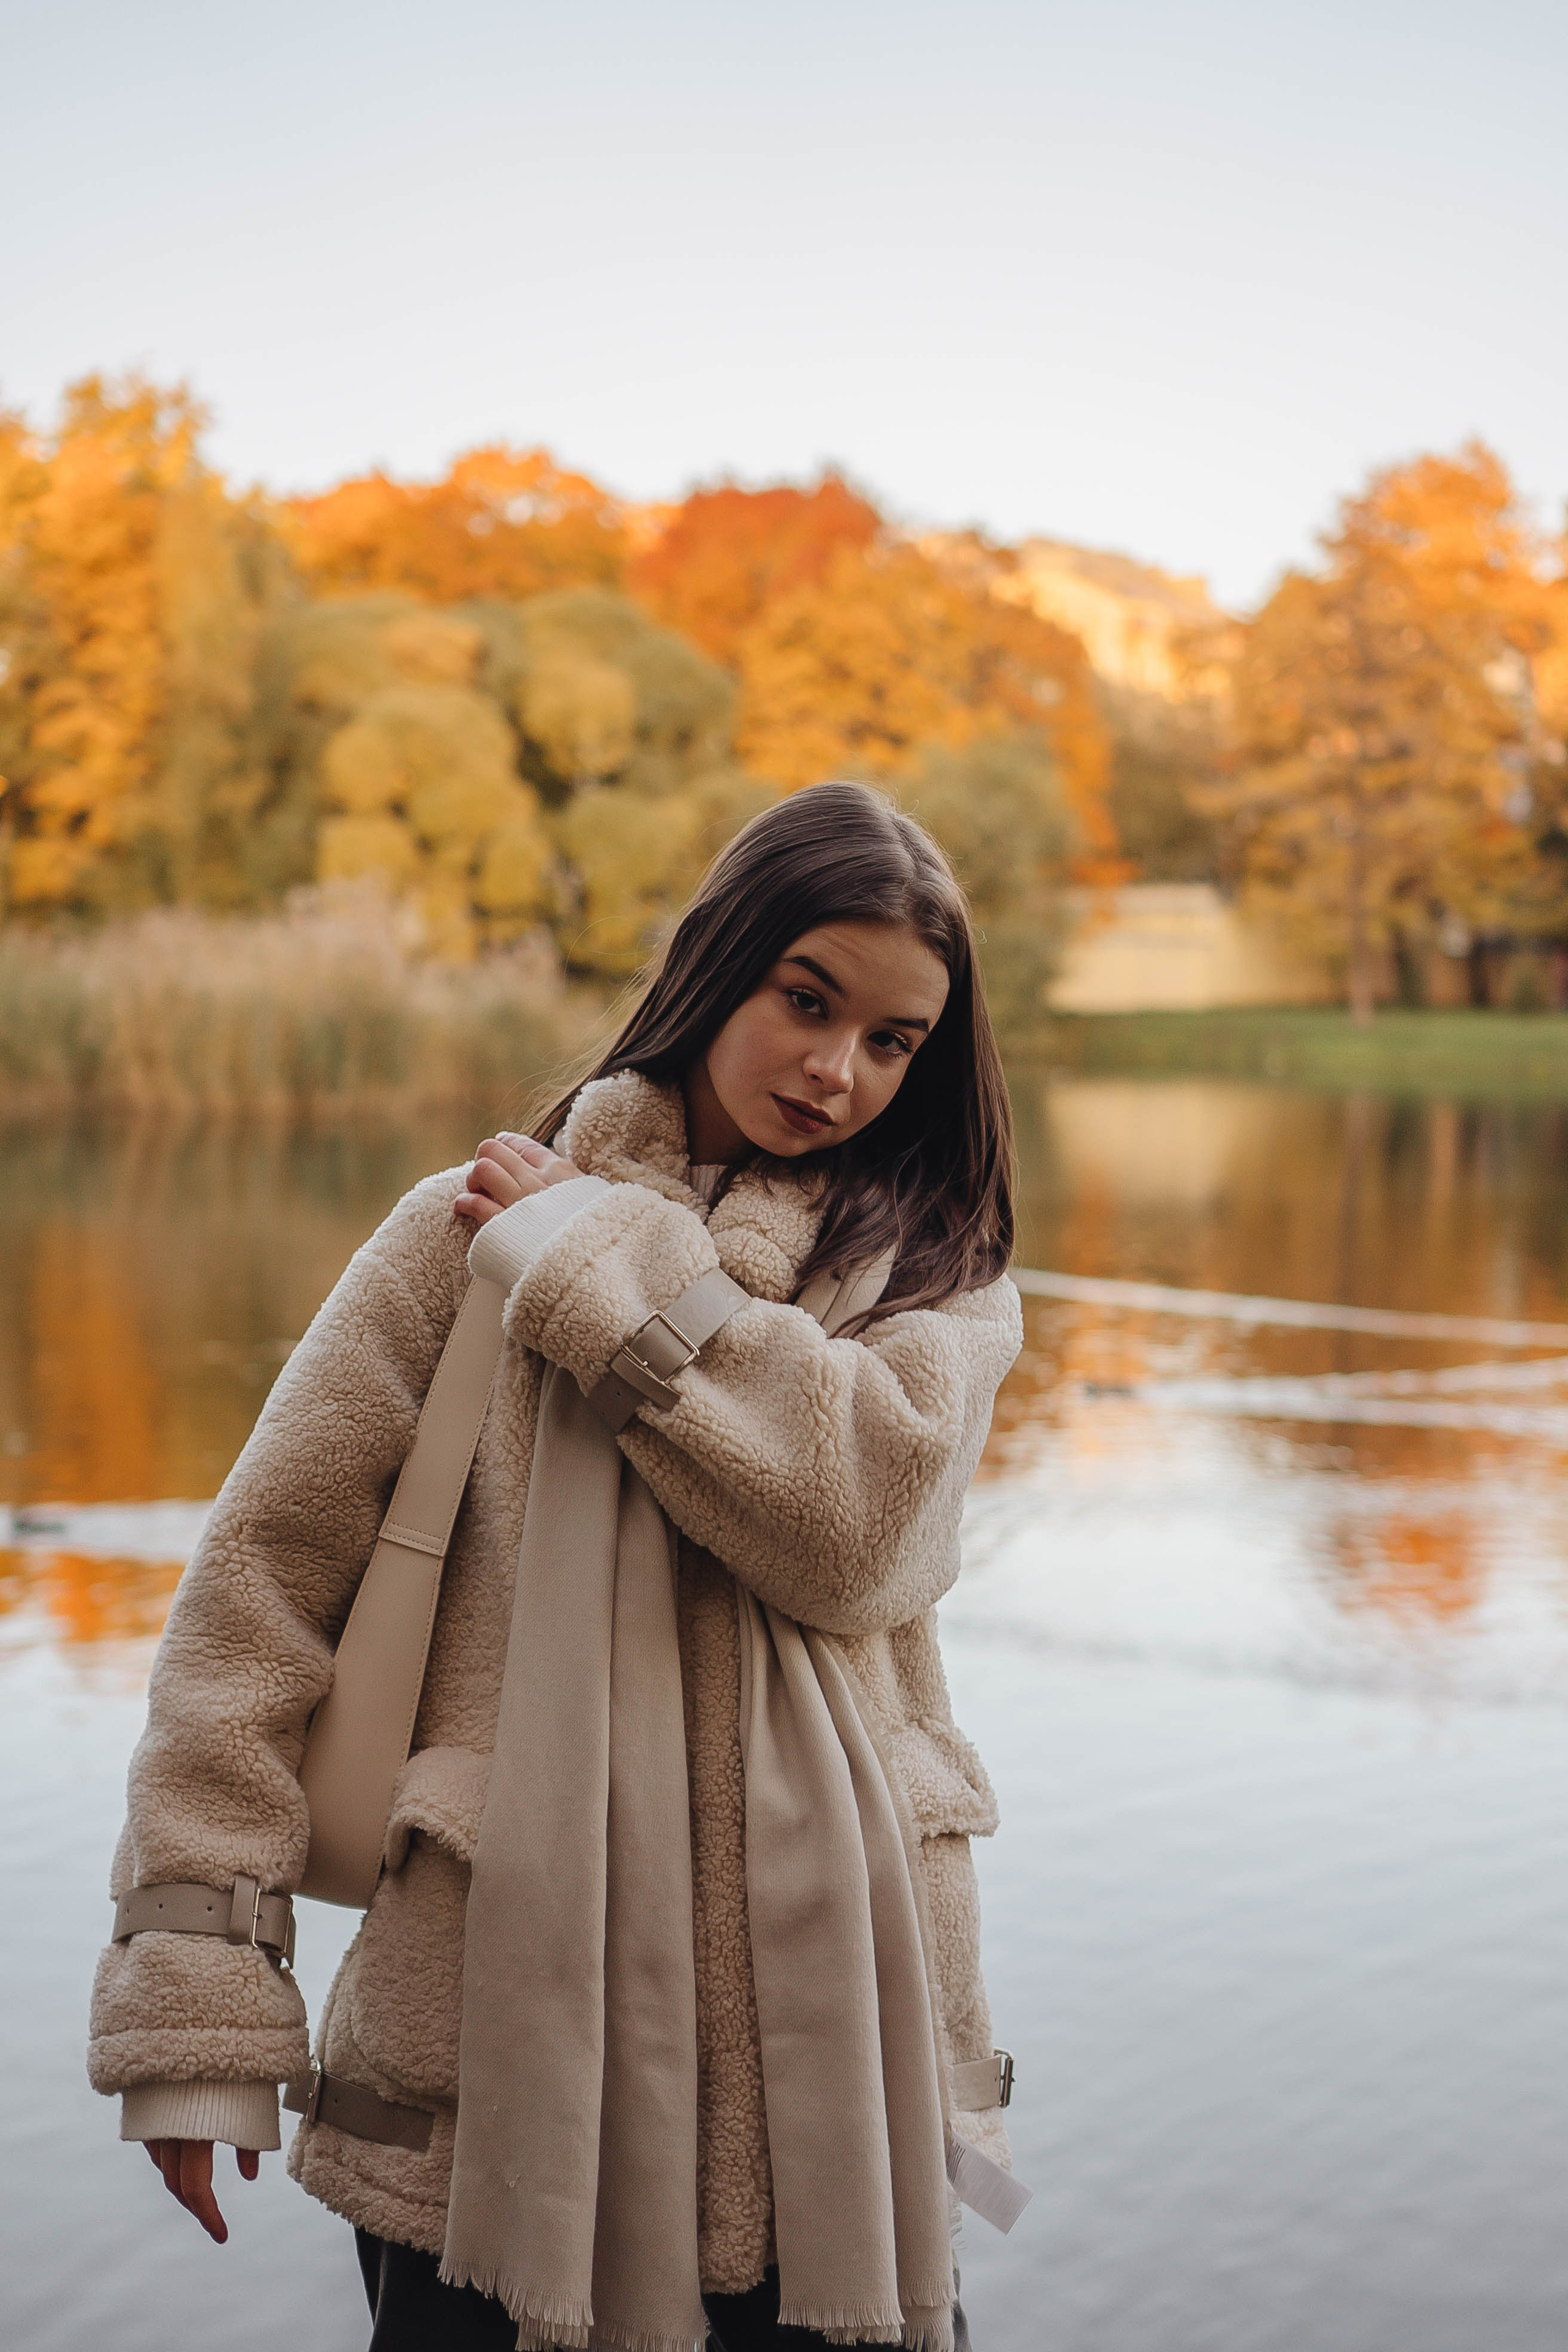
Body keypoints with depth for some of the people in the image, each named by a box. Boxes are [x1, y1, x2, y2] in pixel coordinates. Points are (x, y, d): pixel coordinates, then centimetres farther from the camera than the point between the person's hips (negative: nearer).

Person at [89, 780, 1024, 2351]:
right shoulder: (478, 1229, 3)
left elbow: (861, 1520, -14)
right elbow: (265, 1574, -1)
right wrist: (195, 1995, -6)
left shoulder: (938, 1276, 7)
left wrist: (596, 1266, -9)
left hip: (820, 2030, 1)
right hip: (513, 2001, -1)